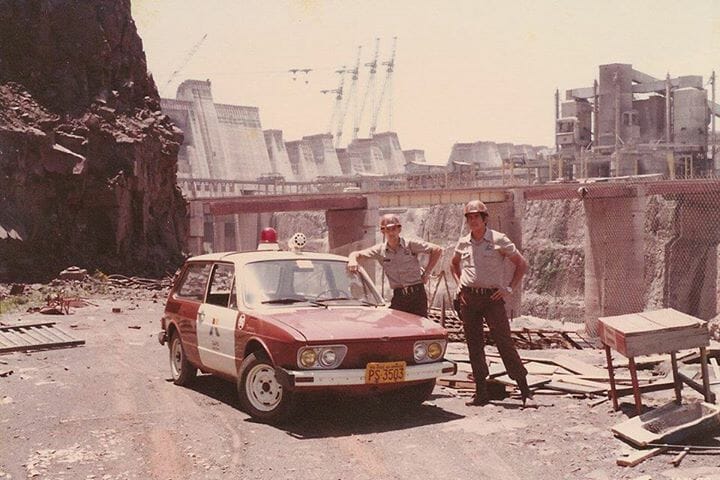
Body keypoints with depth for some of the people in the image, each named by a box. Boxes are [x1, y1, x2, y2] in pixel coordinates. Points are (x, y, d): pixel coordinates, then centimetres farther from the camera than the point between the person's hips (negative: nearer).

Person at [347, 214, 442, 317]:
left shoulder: (410, 244, -4)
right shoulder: (380, 250, 5)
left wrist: (426, 273, -3)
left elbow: (437, 250, -2)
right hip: (398, 296, 3)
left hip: (417, 293, -3)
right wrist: (352, 260, -19)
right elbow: (356, 254, 6)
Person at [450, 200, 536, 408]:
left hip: (492, 297, -4)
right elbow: (454, 264, 29)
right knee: (474, 346, 6)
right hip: (468, 298, 4)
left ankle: (525, 392, -5)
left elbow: (522, 264, 2)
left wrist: (510, 288, -4)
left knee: (505, 343, -9)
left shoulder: (498, 240, -4)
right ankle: (481, 393, 14)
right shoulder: (463, 243, 8)